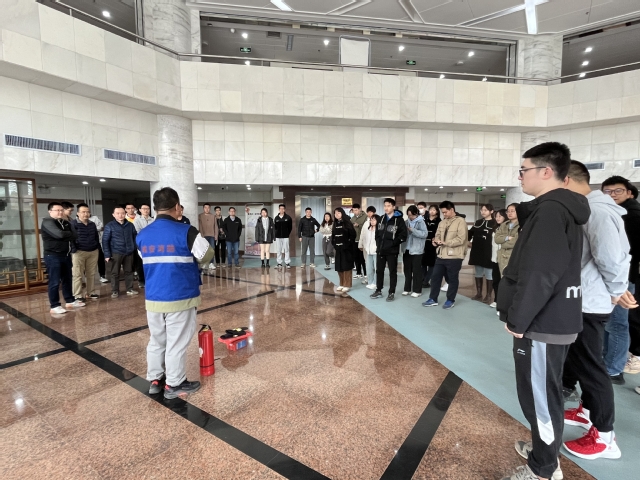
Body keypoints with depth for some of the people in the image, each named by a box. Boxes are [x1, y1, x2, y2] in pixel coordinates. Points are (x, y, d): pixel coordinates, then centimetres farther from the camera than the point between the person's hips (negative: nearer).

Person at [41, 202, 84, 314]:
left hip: (66, 255, 7)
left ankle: (70, 301, 25)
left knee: (67, 279, 14)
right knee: (55, 282, -3)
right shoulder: (47, 222, -9)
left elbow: (75, 236, 2)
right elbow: (60, 234, -24)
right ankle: (54, 306, 4)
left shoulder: (66, 223, 13)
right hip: (52, 256, -7)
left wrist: (65, 236, -14)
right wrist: (69, 234, -5)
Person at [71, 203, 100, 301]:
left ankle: (91, 293, 21)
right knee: (78, 275, -1)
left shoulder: (92, 224, 13)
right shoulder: (73, 224, -6)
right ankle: (78, 295, 5)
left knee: (91, 274, 11)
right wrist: (74, 250, -15)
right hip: (79, 252, -5)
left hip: (93, 252, 6)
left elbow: (97, 236, 22)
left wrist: (97, 247, 14)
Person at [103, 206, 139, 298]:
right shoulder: (109, 226, -4)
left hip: (129, 253, 3)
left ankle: (130, 289, 23)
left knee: (129, 271, 11)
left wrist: (134, 248, 5)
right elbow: (105, 241, -5)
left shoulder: (130, 225, 4)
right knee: (115, 273, 7)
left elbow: (134, 237, 11)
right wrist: (107, 254, -9)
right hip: (116, 253, -2)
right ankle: (115, 291, 19)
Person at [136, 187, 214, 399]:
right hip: (180, 298, -5)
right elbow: (207, 256, -5)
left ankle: (154, 380, 33)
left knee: (156, 340, 20)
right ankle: (174, 385, 20)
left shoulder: (142, 236, 4)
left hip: (153, 299, 6)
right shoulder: (186, 232, -15)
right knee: (177, 343, 7)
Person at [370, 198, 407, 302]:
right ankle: (378, 291, 26)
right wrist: (378, 244, 6)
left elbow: (403, 235, -11)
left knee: (392, 271, 5)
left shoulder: (399, 219, -8)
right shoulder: (382, 218, 10)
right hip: (381, 250, 6)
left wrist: (393, 243, -13)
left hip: (392, 250, -6)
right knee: (379, 270, 13)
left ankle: (392, 293, 15)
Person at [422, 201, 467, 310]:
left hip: (454, 256, -7)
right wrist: (436, 240, -5)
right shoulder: (442, 222, 13)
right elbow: (437, 235, 18)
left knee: (452, 279, 8)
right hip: (441, 255, 7)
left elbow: (461, 239, -18)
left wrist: (445, 242, -22)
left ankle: (450, 300, 23)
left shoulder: (460, 221, -9)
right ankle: (433, 299, 21)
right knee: (435, 276, 10)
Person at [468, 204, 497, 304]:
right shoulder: (477, 222, 13)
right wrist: (468, 241, 11)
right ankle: (479, 294, 22)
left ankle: (488, 296, 10)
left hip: (488, 252, -6)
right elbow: (470, 233, 22)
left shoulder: (495, 224, -7)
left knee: (489, 274, 3)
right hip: (477, 252, 6)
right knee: (478, 273, 13)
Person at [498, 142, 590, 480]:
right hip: (554, 318, 10)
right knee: (542, 393, 23)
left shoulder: (550, 210, -20)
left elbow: (539, 275, -26)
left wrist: (517, 318, -17)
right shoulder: (563, 208, 12)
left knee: (539, 396, 5)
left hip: (542, 324, -10)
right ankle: (545, 450, 40)